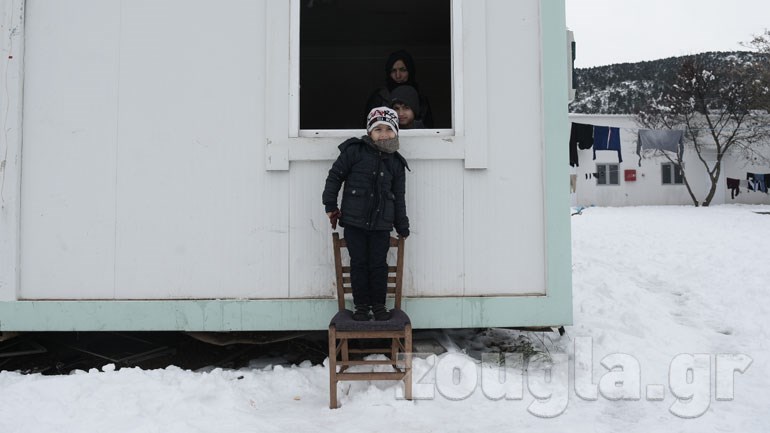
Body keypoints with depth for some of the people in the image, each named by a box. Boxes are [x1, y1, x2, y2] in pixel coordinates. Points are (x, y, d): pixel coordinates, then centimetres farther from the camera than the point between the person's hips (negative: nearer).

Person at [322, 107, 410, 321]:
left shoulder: (396, 163, 6)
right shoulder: (354, 151, -4)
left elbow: (399, 197, 11)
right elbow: (335, 176, 1)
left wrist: (402, 227, 11)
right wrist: (330, 205, -2)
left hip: (382, 223, 2)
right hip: (354, 221, -2)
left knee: (379, 265, 6)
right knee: (358, 264, 5)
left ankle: (379, 304, 21)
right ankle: (361, 305, 18)